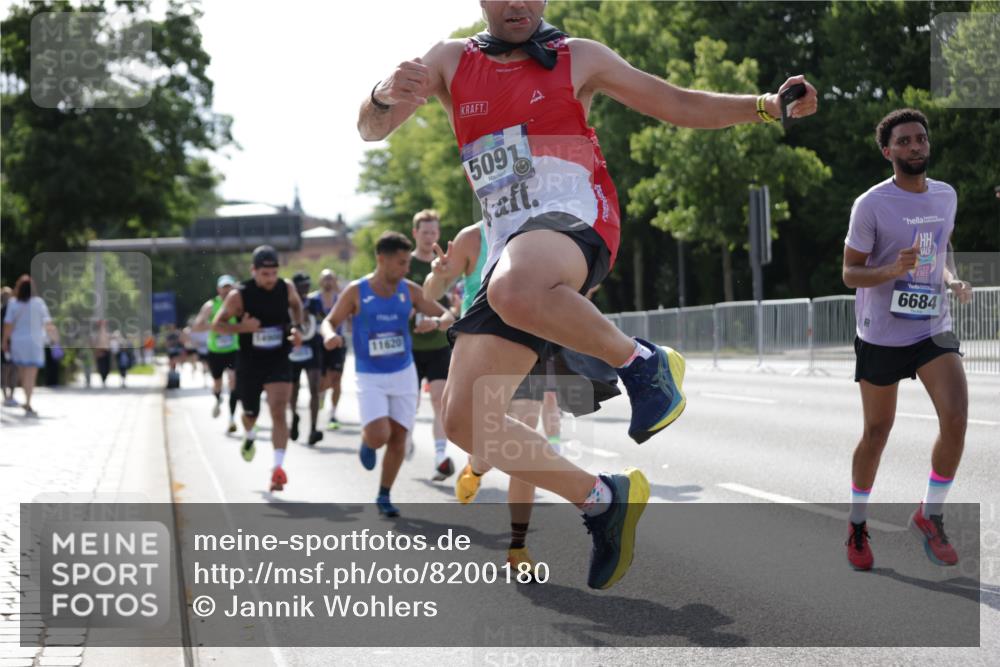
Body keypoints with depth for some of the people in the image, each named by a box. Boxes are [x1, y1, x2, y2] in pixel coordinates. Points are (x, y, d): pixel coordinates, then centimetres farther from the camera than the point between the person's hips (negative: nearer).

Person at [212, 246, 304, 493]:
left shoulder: (286, 288, -6)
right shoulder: (239, 295, -15)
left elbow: (296, 305, 18)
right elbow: (216, 325, -9)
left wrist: (297, 327, 0)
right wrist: (241, 327, -27)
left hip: (279, 362, 0)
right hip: (249, 363, 0)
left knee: (279, 413, -17)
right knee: (250, 414, 19)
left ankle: (278, 468, -21)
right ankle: (250, 437, 56)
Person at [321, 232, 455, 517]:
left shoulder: (410, 291, -2)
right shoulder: (356, 292, -9)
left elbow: (447, 316, 1)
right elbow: (330, 321, 2)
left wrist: (435, 322, -23)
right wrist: (329, 335, -22)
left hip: (403, 374, 3)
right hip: (370, 378, -3)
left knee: (398, 438, 4)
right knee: (379, 435, -20)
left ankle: (384, 496, 21)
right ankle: (366, 443, 18)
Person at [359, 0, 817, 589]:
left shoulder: (578, 59, 10)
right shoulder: (452, 62, 15)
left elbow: (681, 105, 14)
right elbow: (371, 131, 7)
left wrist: (767, 105, 0)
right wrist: (385, 96, -18)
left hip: (575, 221, -5)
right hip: (509, 250, 5)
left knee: (515, 289, -42)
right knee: (467, 421, -6)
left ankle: (642, 362, -18)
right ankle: (603, 500, 8)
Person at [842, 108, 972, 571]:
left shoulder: (946, 196, 5)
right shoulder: (871, 205, -12)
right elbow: (849, 273, -9)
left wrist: (952, 280, 0)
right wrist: (894, 270, -27)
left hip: (934, 328, 4)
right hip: (882, 335, -4)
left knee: (956, 418, -13)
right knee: (876, 433, 6)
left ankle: (930, 515, 7)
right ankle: (857, 525, 25)